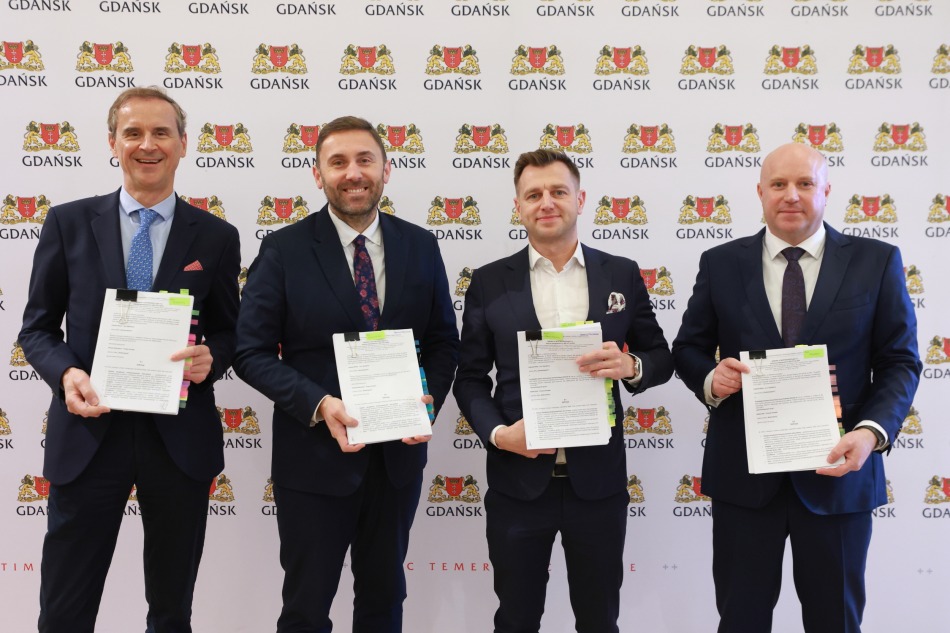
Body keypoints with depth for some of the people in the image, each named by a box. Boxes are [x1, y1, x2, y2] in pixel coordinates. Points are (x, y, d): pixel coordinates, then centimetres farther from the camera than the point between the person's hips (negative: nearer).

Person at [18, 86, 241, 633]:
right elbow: (38, 327, 7)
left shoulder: (216, 237, 2)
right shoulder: (68, 224, 3)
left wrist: (211, 358, -14)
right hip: (88, 434, 0)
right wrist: (66, 372, -14)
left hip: (181, 441, 1)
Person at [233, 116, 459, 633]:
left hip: (399, 454, 3)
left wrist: (427, 404, -12)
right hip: (314, 456, -3)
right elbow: (252, 352, -9)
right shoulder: (284, 251, -8)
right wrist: (320, 406, -23)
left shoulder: (420, 247, 1)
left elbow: (443, 341, 6)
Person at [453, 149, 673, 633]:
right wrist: (497, 433, -13)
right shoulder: (489, 283, 1)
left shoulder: (622, 275, 3)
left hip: (598, 479, 0)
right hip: (518, 480, 0)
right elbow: (470, 377, 4)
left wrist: (631, 366, -15)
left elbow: (661, 356, 7)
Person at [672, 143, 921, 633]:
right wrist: (709, 379, -15)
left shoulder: (876, 262, 0)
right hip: (743, 470, 1)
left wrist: (872, 431, -16)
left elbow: (900, 361, 0)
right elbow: (688, 348, 8)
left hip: (837, 470, 0)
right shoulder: (720, 264, 3)